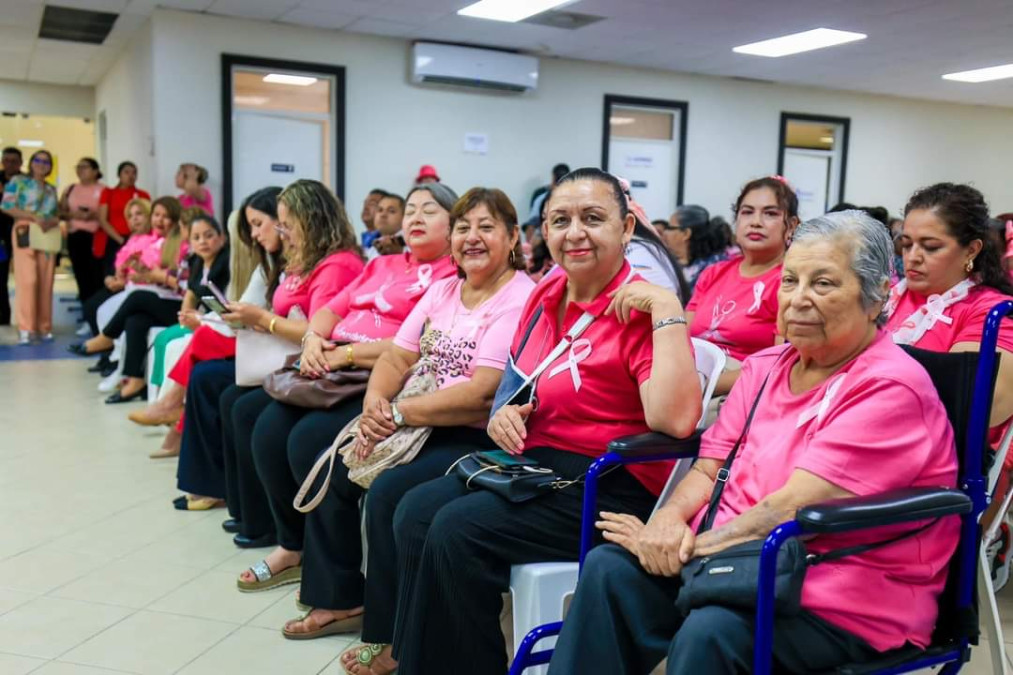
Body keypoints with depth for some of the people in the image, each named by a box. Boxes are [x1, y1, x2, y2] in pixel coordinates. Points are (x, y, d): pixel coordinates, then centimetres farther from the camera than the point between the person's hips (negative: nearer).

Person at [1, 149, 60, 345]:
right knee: (27, 280, -14)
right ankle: (25, 328, -13)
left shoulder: (51, 189, 22)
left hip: (49, 235, 5)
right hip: (26, 232, -5)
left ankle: (44, 327, 7)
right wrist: (34, 217, -13)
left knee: (46, 282, 2)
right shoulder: (18, 181, 7)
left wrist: (51, 222, -7)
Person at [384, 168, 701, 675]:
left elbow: (676, 419, -30)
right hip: (533, 461, 8)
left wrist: (668, 310, -28)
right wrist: (505, 412, 1)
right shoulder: (544, 297, 9)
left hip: (609, 486, -8)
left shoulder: (642, 311, -14)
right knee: (416, 511, -9)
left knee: (457, 530, -22)